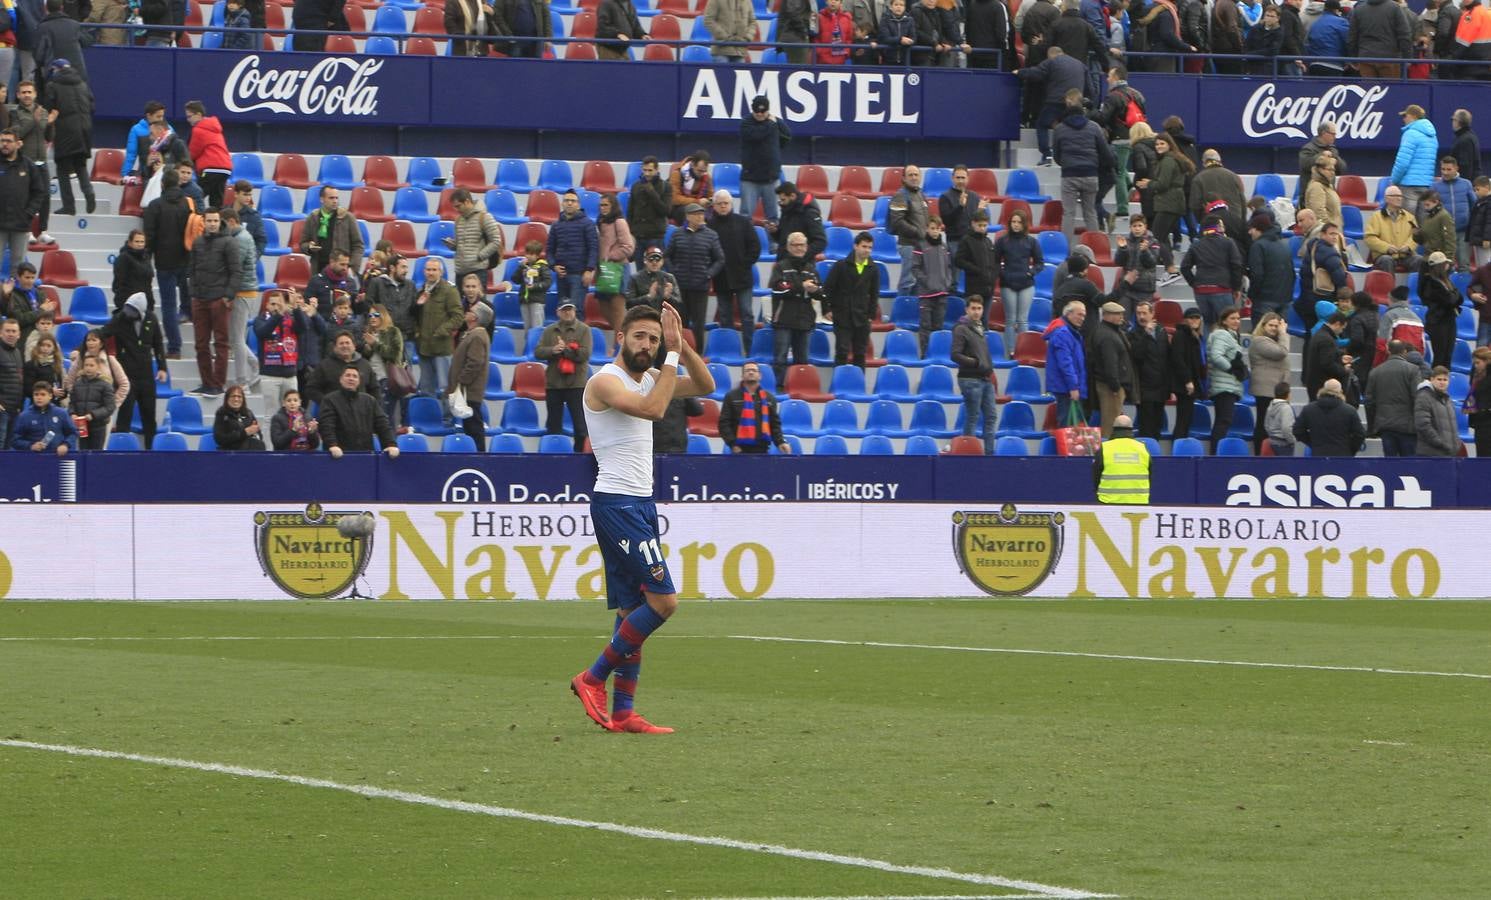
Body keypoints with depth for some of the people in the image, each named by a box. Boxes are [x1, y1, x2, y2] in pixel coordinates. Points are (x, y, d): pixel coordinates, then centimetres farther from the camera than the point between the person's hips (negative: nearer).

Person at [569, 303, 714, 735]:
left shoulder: (649, 377, 15)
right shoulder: (605, 381, -11)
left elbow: (705, 386, 15)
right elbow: (652, 408, -27)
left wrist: (682, 347, 0)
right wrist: (673, 355, -21)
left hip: (640, 503, 9)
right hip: (616, 501, -9)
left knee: (633, 611, 6)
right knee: (663, 599, -14)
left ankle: (623, 711, 5)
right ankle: (592, 679, -5)